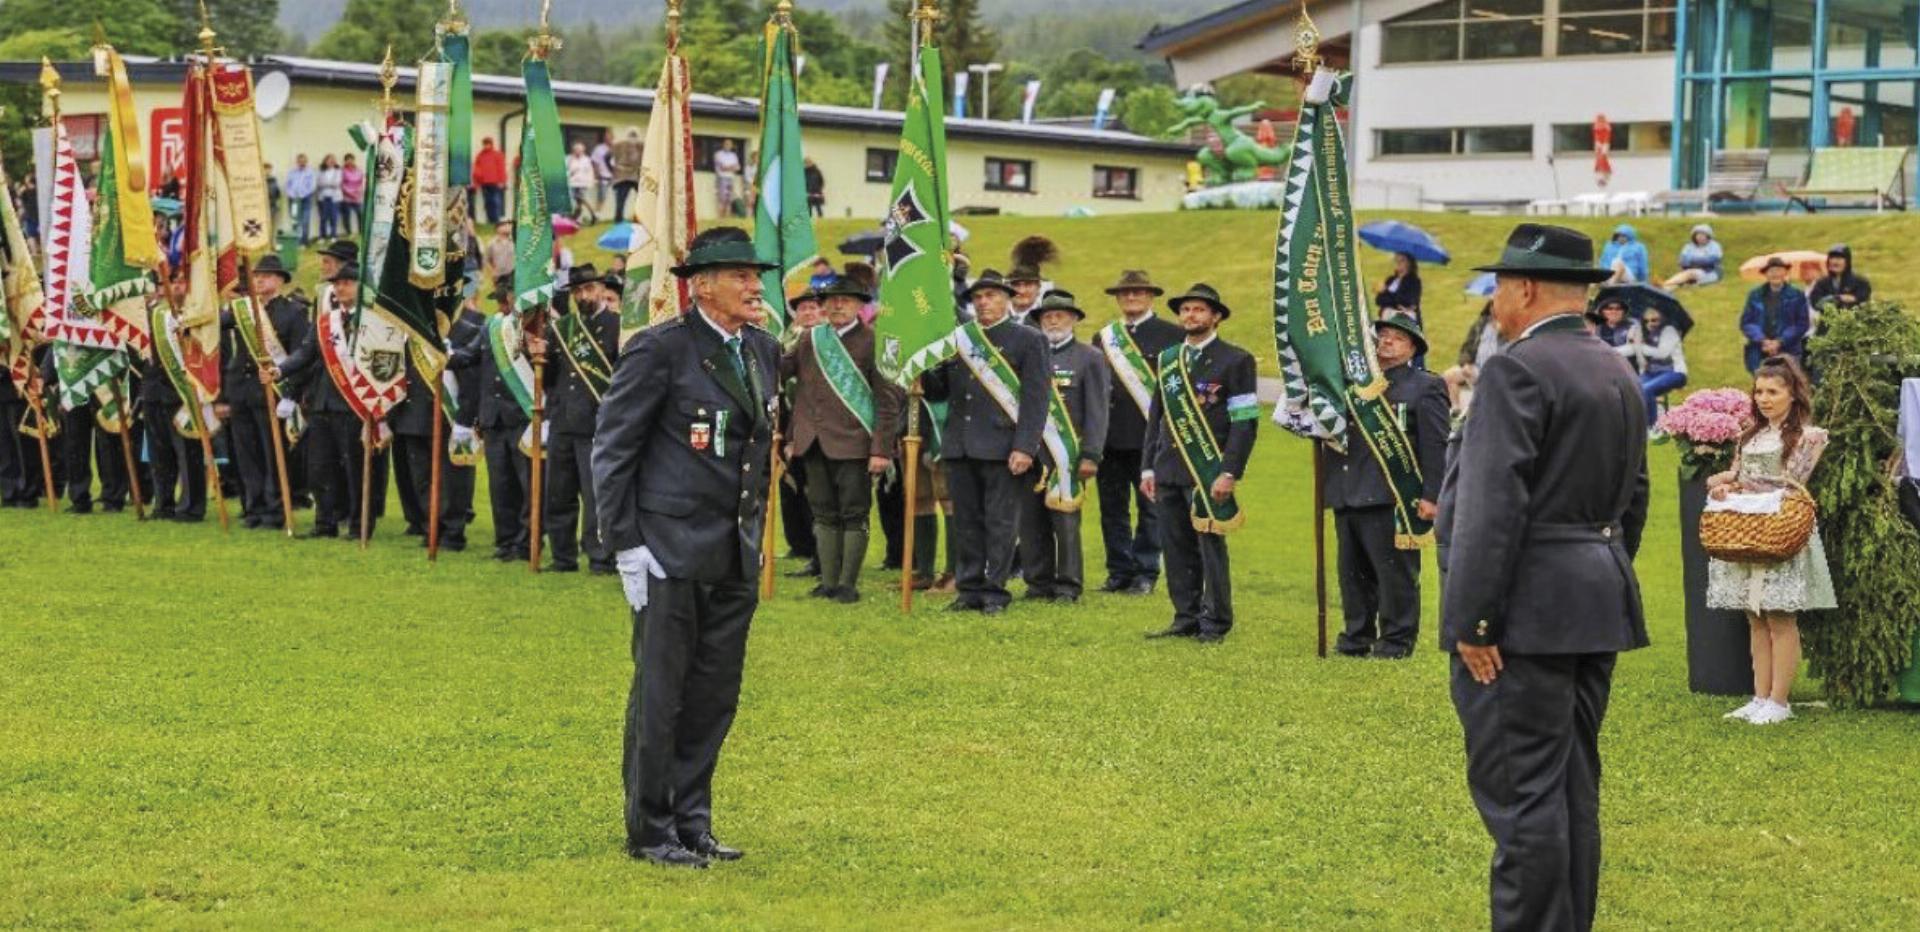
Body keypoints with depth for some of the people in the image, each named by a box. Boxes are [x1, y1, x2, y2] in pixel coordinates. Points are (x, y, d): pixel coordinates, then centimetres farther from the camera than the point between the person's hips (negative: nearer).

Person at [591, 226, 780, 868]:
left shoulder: (763, 351, 10)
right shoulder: (660, 350, -11)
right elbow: (611, 449, -9)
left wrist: (756, 528, 16)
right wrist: (626, 545, -12)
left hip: (735, 554, 7)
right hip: (671, 548, -7)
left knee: (715, 696, 10)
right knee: (660, 694, 0)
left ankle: (691, 823, 20)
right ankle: (649, 832, 9)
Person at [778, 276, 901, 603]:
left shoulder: (871, 342, -3)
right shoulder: (809, 339, 11)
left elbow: (888, 400, -6)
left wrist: (881, 450, -11)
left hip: (852, 444, -5)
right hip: (814, 443, 5)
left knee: (854, 515, 0)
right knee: (824, 514, 9)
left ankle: (848, 584, 6)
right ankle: (828, 582, 16)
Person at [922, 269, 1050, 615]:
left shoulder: (1028, 340, 0)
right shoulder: (958, 338, 15)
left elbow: (1035, 399, -6)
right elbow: (940, 391, 18)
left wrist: (1024, 448, -14)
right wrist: (923, 374, -5)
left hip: (1001, 448, -5)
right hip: (959, 448, 5)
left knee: (1000, 522, -1)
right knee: (966, 521, 8)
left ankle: (995, 591, 4)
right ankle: (970, 589, 14)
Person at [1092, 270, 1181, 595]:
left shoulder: (1171, 335, 3)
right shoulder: (1103, 338, 15)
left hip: (1151, 437, -4)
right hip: (1111, 437, 4)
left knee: (1150, 507, 1)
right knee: (1113, 507, 6)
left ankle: (1146, 573, 7)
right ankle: (1119, 572, 13)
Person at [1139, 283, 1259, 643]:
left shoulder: (1235, 360, -3)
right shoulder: (1167, 359, 15)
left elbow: (1245, 422, -8)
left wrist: (1229, 474, -15)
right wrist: (1148, 467, 11)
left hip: (1209, 473, -6)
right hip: (1168, 471, 6)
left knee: (1210, 547, -4)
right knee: (1177, 549, 7)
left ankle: (1215, 624, 4)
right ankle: (1186, 620, 14)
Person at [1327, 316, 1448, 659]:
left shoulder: (1426, 387, 1)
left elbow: (1437, 446, -5)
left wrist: (1431, 496, -12)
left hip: (1390, 499, -6)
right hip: (1347, 497, 6)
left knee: (1395, 572, -2)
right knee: (1353, 571, 11)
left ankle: (1396, 640, 5)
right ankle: (1357, 636, 20)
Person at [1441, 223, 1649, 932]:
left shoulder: (1516, 370, -14)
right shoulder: (1618, 375, 15)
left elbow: (1495, 505, -20)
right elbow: (1633, 500, 19)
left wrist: (1472, 620, -19)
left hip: (1526, 609, -10)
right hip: (1599, 606, 10)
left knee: (1519, 793, -7)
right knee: (1572, 789, 14)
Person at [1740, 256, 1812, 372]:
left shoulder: (1797, 296, 4)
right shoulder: (1755, 295, 10)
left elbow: (1802, 324, 1)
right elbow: (1745, 322, 7)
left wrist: (1780, 342, -10)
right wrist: (1763, 341, -8)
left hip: (1788, 354, -2)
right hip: (1760, 356, 2)